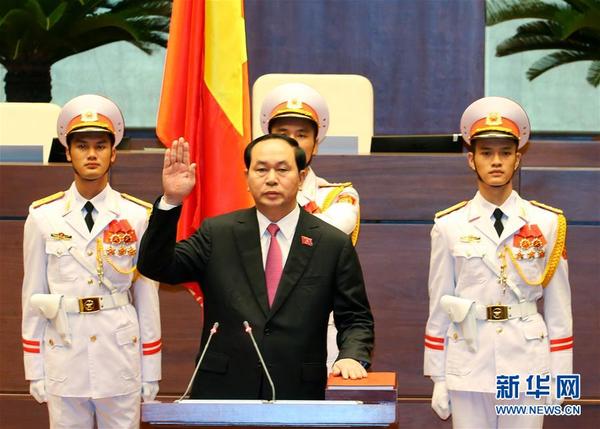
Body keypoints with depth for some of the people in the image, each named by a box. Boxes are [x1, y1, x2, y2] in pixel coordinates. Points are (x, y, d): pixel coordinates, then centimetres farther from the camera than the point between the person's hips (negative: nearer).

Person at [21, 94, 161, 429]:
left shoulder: (138, 216, 0)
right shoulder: (43, 217, 1)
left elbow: (147, 297, 2)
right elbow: (34, 295, 5)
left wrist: (151, 372, 3)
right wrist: (34, 370, 4)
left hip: (121, 358, 0)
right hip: (64, 360, 0)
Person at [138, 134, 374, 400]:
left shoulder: (334, 245, 4)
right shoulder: (217, 234, 6)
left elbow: (356, 319, 6)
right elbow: (155, 267, -3)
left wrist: (352, 357, -15)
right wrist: (171, 201, -14)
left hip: (299, 398, 0)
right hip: (222, 392, 0)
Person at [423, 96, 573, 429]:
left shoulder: (547, 224, 1)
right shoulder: (449, 226, 1)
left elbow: (558, 306, 3)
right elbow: (439, 305, 3)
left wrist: (559, 375, 2)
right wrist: (438, 378, 3)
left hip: (527, 369, 0)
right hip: (468, 367, 0)